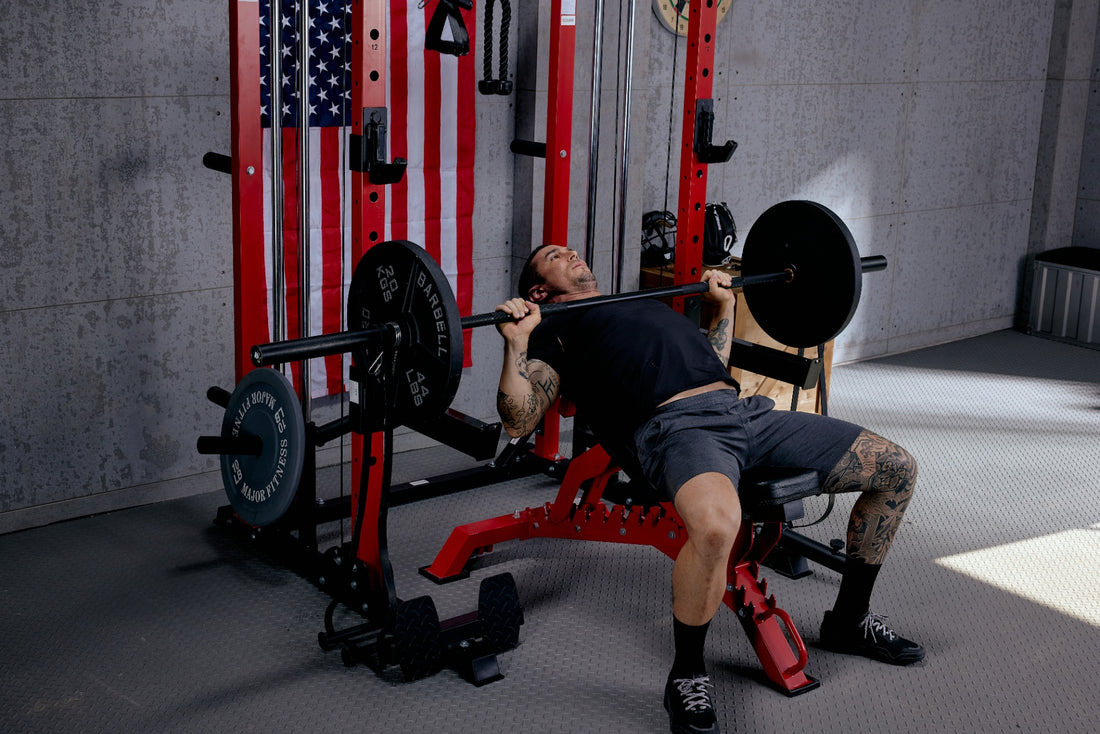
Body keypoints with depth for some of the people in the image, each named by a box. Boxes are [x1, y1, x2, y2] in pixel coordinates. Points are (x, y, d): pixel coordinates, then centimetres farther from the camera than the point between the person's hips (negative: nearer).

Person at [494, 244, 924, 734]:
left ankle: (849, 620, 20)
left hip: (748, 411, 7)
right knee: (715, 523, -43)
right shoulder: (556, 330, 15)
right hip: (674, 424, -7)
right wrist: (516, 342, -9)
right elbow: (518, 421, 2)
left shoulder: (645, 303, 36)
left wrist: (724, 304, 42)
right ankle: (687, 676, -17)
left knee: (897, 470, 2)